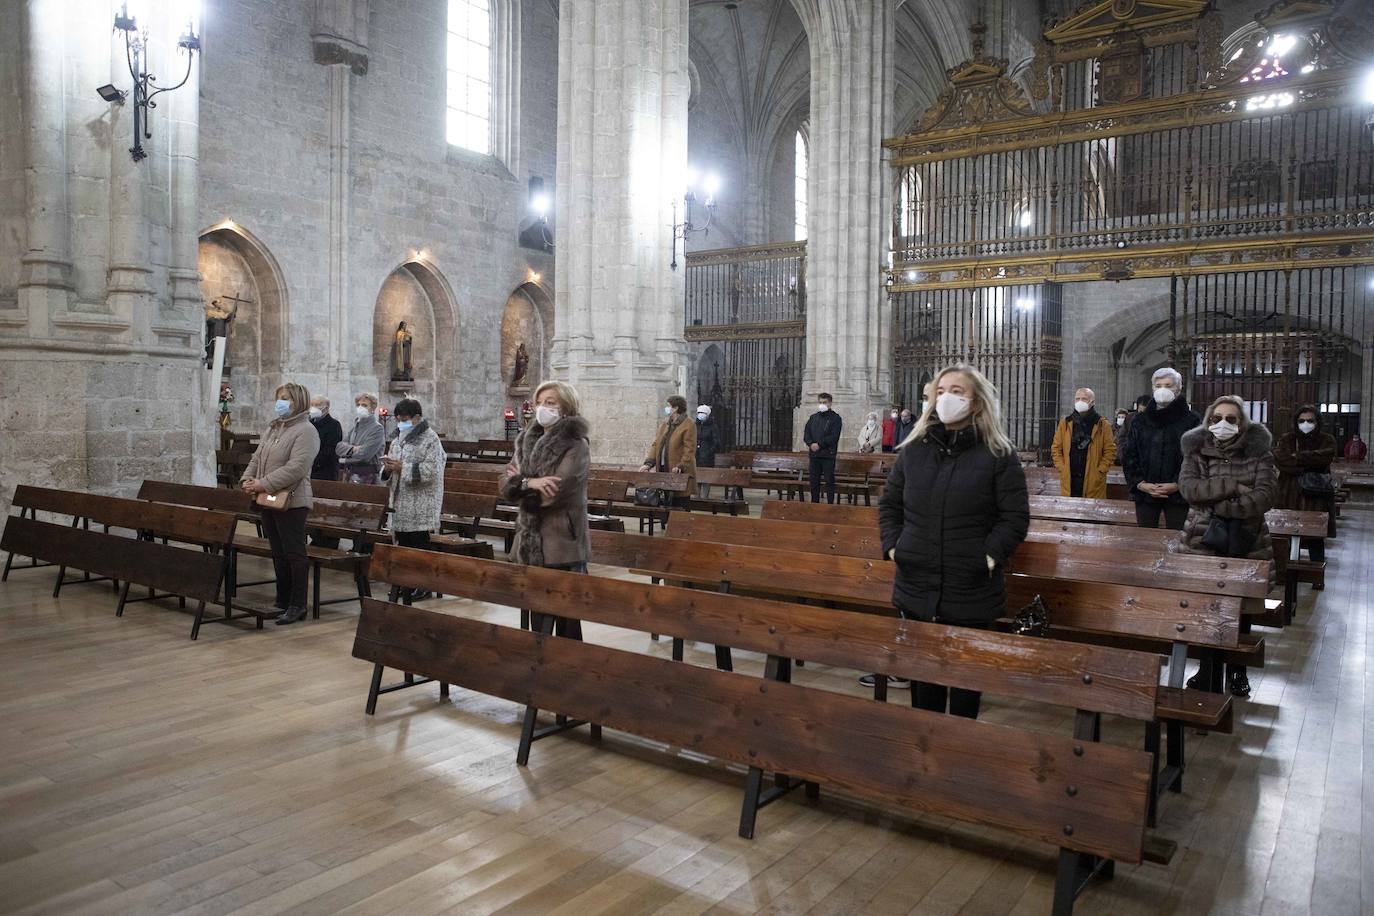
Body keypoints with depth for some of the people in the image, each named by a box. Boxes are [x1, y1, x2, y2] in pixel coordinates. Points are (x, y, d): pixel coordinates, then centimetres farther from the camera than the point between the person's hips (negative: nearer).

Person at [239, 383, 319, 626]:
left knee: (294, 553, -3)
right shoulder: (273, 428, 18)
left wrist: (264, 484, -22)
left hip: (291, 502, -9)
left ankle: (297, 606, 4)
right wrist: (247, 479, 0)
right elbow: (257, 458, 19)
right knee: (278, 553, 15)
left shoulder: (305, 431, -11)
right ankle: (282, 601, 25)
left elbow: (296, 468, -22)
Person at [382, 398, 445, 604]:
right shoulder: (398, 439, 17)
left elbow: (431, 470, -19)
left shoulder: (430, 439, -8)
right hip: (400, 502, 7)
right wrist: (388, 469, -1)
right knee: (402, 543, 10)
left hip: (420, 506, -7)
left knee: (419, 544, -2)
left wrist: (402, 467, -18)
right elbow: (389, 475, 23)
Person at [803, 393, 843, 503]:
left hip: (828, 455, -5)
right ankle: (814, 503, 15)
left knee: (829, 481, -2)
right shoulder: (813, 417, 16)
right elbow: (806, 434, 10)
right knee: (814, 481, 8)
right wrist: (811, 444, -9)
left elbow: (834, 437, -11)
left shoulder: (835, 418, 0)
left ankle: (831, 504, 2)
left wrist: (819, 444, -16)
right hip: (814, 454, 5)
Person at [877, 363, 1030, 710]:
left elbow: (1016, 516, -6)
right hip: (917, 588, 4)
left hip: (972, 592, -3)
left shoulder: (999, 454, -5)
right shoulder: (913, 448, 7)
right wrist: (892, 545, 2)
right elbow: (889, 503, 14)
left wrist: (989, 556, -15)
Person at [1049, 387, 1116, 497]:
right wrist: (1062, 469, -1)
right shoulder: (1065, 423, 8)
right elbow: (1056, 449, 9)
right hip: (1069, 481, 2)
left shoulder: (1102, 425, 3)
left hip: (1093, 483, -2)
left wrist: (1099, 471, -7)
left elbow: (1110, 451, 0)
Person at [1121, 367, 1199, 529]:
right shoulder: (1140, 421, 10)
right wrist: (1139, 483, -7)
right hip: (1144, 492, 3)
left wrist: (1178, 484, -15)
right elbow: (1129, 455, 6)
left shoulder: (1191, 421, 0)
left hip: (1177, 494, -2)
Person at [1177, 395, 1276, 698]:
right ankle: (1207, 666, 19)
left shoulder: (1257, 450, 1)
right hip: (1204, 540, 0)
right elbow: (1188, 488, -12)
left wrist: (1221, 506, -17)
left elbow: (1266, 493, -11)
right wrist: (1234, 486, -18)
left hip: (1246, 542, 0)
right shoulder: (1196, 449, 3)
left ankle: (1238, 669, 24)